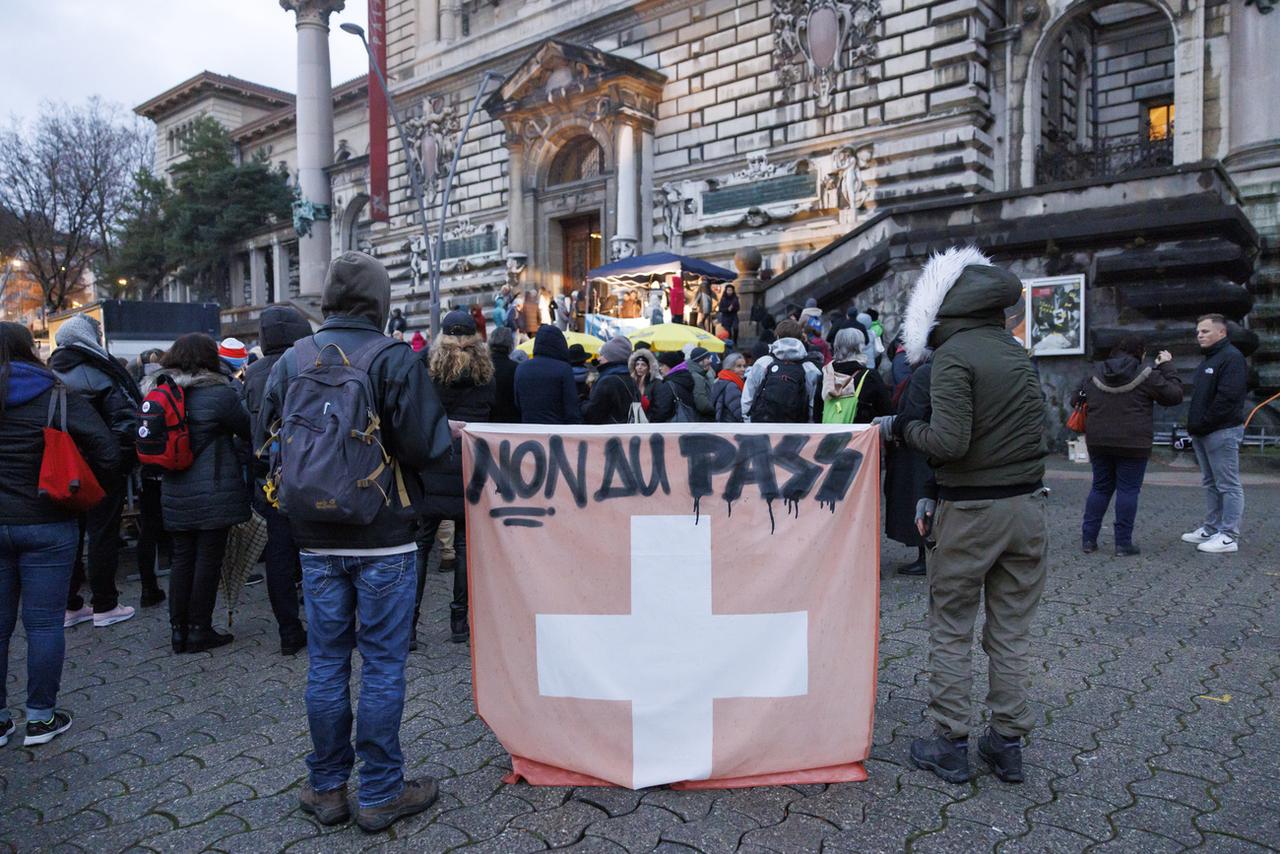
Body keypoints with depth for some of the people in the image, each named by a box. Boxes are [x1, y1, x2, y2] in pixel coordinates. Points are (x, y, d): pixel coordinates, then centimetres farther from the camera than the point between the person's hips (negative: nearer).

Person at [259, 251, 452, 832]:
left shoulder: (291, 360, 2)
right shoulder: (395, 358, -13)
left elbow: (266, 440, 7)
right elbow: (427, 445, -19)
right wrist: (449, 435, 3)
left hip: (316, 538, 5)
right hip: (384, 537, -4)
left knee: (326, 663, 14)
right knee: (383, 665, 6)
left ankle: (327, 788, 26)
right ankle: (381, 794, 17)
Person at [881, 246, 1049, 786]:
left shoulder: (954, 355, -14)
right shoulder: (1016, 352, 11)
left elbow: (949, 441, -24)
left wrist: (899, 428, -6)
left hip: (972, 512, -7)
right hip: (1028, 504, 7)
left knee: (951, 629, 7)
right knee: (1012, 631, 13)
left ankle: (950, 746, 15)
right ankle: (1008, 742, 23)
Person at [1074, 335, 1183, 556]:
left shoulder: (1097, 374, 8)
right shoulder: (1146, 376, -7)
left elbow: (1080, 398, 13)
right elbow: (1174, 395, -2)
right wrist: (1167, 367, 6)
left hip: (1098, 442, 5)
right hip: (1133, 444, -5)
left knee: (1100, 488, 13)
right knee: (1128, 490, 3)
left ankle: (1088, 538, 12)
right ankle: (1123, 543, 4)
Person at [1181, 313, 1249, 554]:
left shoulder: (1232, 358, -12)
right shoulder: (1208, 359, 20)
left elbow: (1228, 397, -21)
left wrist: (1204, 424, -16)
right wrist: (1195, 426, 13)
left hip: (1222, 432, -10)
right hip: (1203, 434, 10)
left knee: (1228, 485, -5)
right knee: (1210, 483, 15)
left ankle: (1229, 536, -3)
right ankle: (1212, 528, 23)